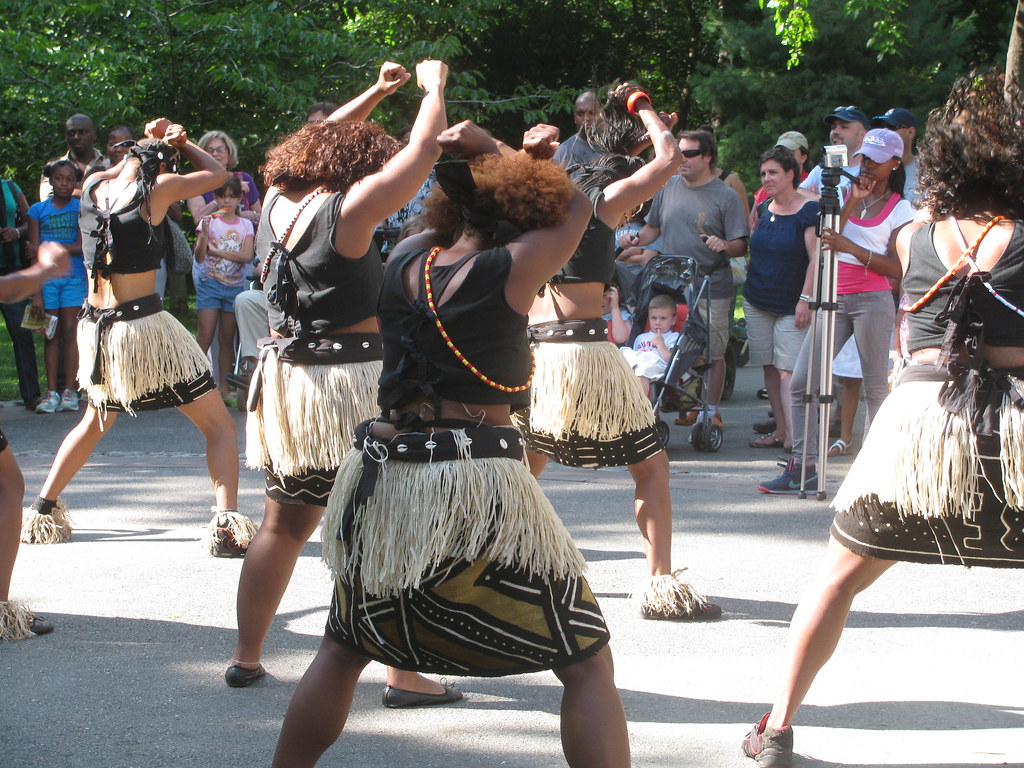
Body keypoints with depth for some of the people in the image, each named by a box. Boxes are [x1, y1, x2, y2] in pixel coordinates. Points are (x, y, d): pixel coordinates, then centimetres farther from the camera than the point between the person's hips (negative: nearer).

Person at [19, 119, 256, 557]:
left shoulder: (92, 187, 4)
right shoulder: (159, 188, -10)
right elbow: (218, 173, 8)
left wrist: (151, 141, 19)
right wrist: (178, 144, 20)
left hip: (95, 326, 6)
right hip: (144, 322, -6)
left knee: (95, 422, 31)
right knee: (219, 426, 2)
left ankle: (41, 513, 32)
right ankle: (227, 525, -14)